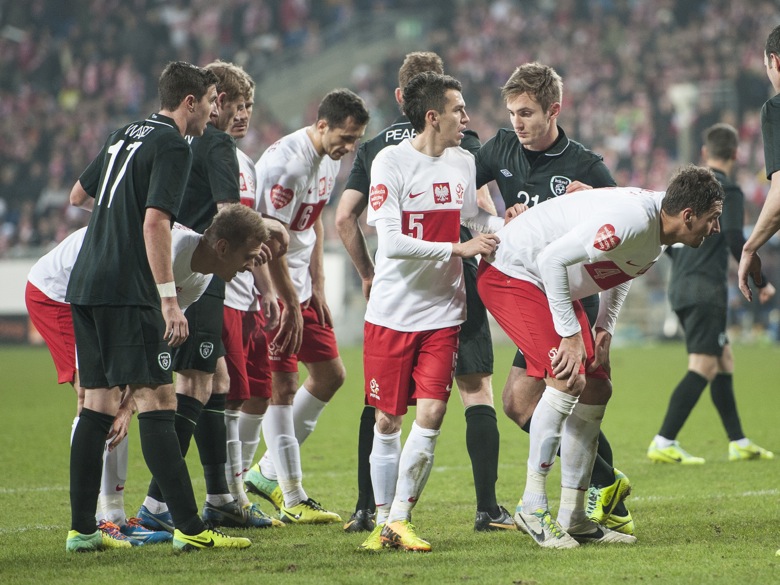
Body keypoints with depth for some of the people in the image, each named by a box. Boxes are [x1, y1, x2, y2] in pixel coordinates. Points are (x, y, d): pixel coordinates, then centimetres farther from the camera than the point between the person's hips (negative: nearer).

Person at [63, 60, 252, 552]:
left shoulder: (126, 136, 19)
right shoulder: (172, 146, -8)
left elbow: (78, 195, 31)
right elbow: (155, 222, -18)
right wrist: (169, 299, -19)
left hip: (86, 286, 9)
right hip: (127, 292, -9)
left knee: (99, 404, 10)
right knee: (157, 401, -10)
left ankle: (82, 529, 9)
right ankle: (189, 528, -13)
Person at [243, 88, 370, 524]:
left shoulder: (331, 160, 7)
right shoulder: (287, 162, -22)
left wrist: (318, 289, 12)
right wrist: (291, 306, -18)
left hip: (300, 286, 9)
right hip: (271, 288, -9)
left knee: (331, 374, 10)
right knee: (283, 385, -8)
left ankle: (269, 472, 20)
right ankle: (292, 498, -2)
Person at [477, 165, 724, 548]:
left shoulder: (658, 229, 0)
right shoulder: (631, 220, -31)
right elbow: (553, 258, -31)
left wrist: (604, 329, 7)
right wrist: (570, 334, -25)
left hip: (551, 285, 10)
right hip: (510, 273, -10)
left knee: (596, 390, 5)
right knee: (568, 379, -22)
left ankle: (572, 517, 11)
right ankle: (532, 506, -13)